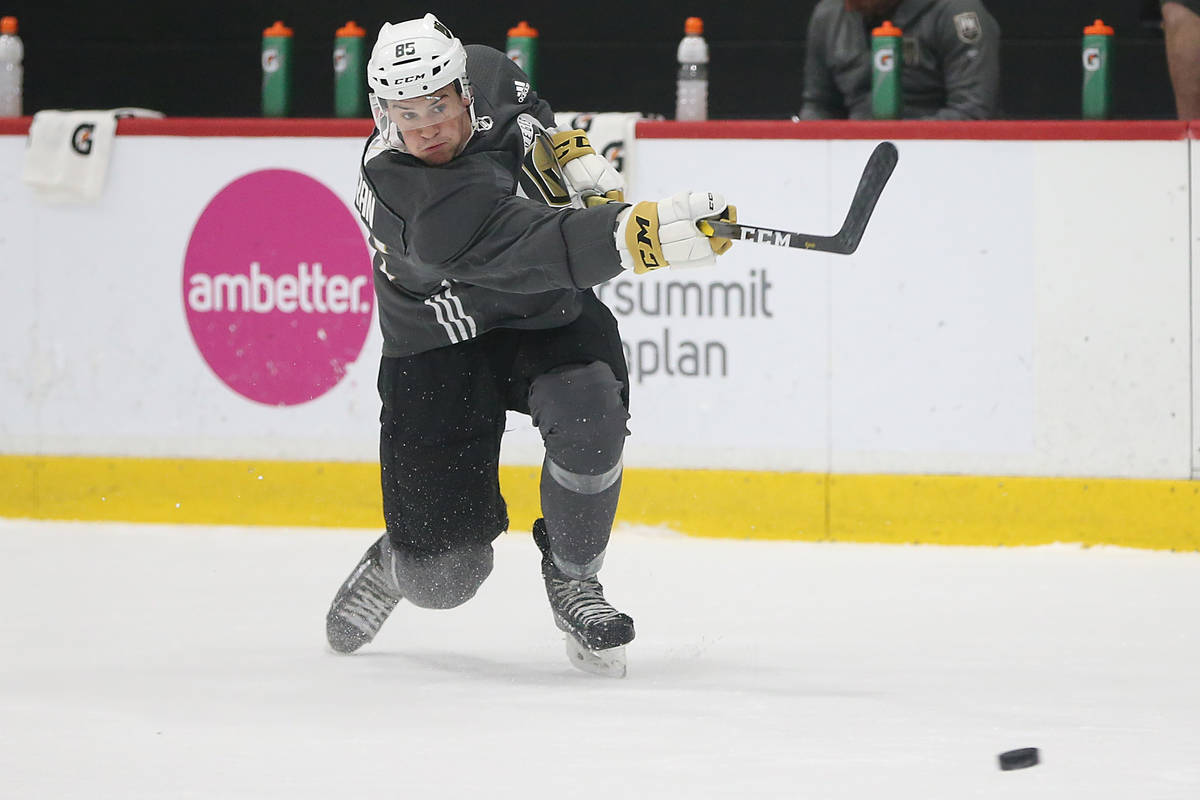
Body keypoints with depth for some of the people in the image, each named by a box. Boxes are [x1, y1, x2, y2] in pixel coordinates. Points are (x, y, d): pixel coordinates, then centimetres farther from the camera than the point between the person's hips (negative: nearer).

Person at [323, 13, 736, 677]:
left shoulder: (483, 73, -12)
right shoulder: (411, 199, -33)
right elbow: (526, 252, -44)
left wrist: (570, 151, -1)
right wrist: (645, 233, -54)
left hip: (549, 313, 5)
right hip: (441, 343, -5)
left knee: (588, 416, -31)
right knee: (444, 582, -8)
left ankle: (571, 576, -4)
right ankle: (401, 560, 32)